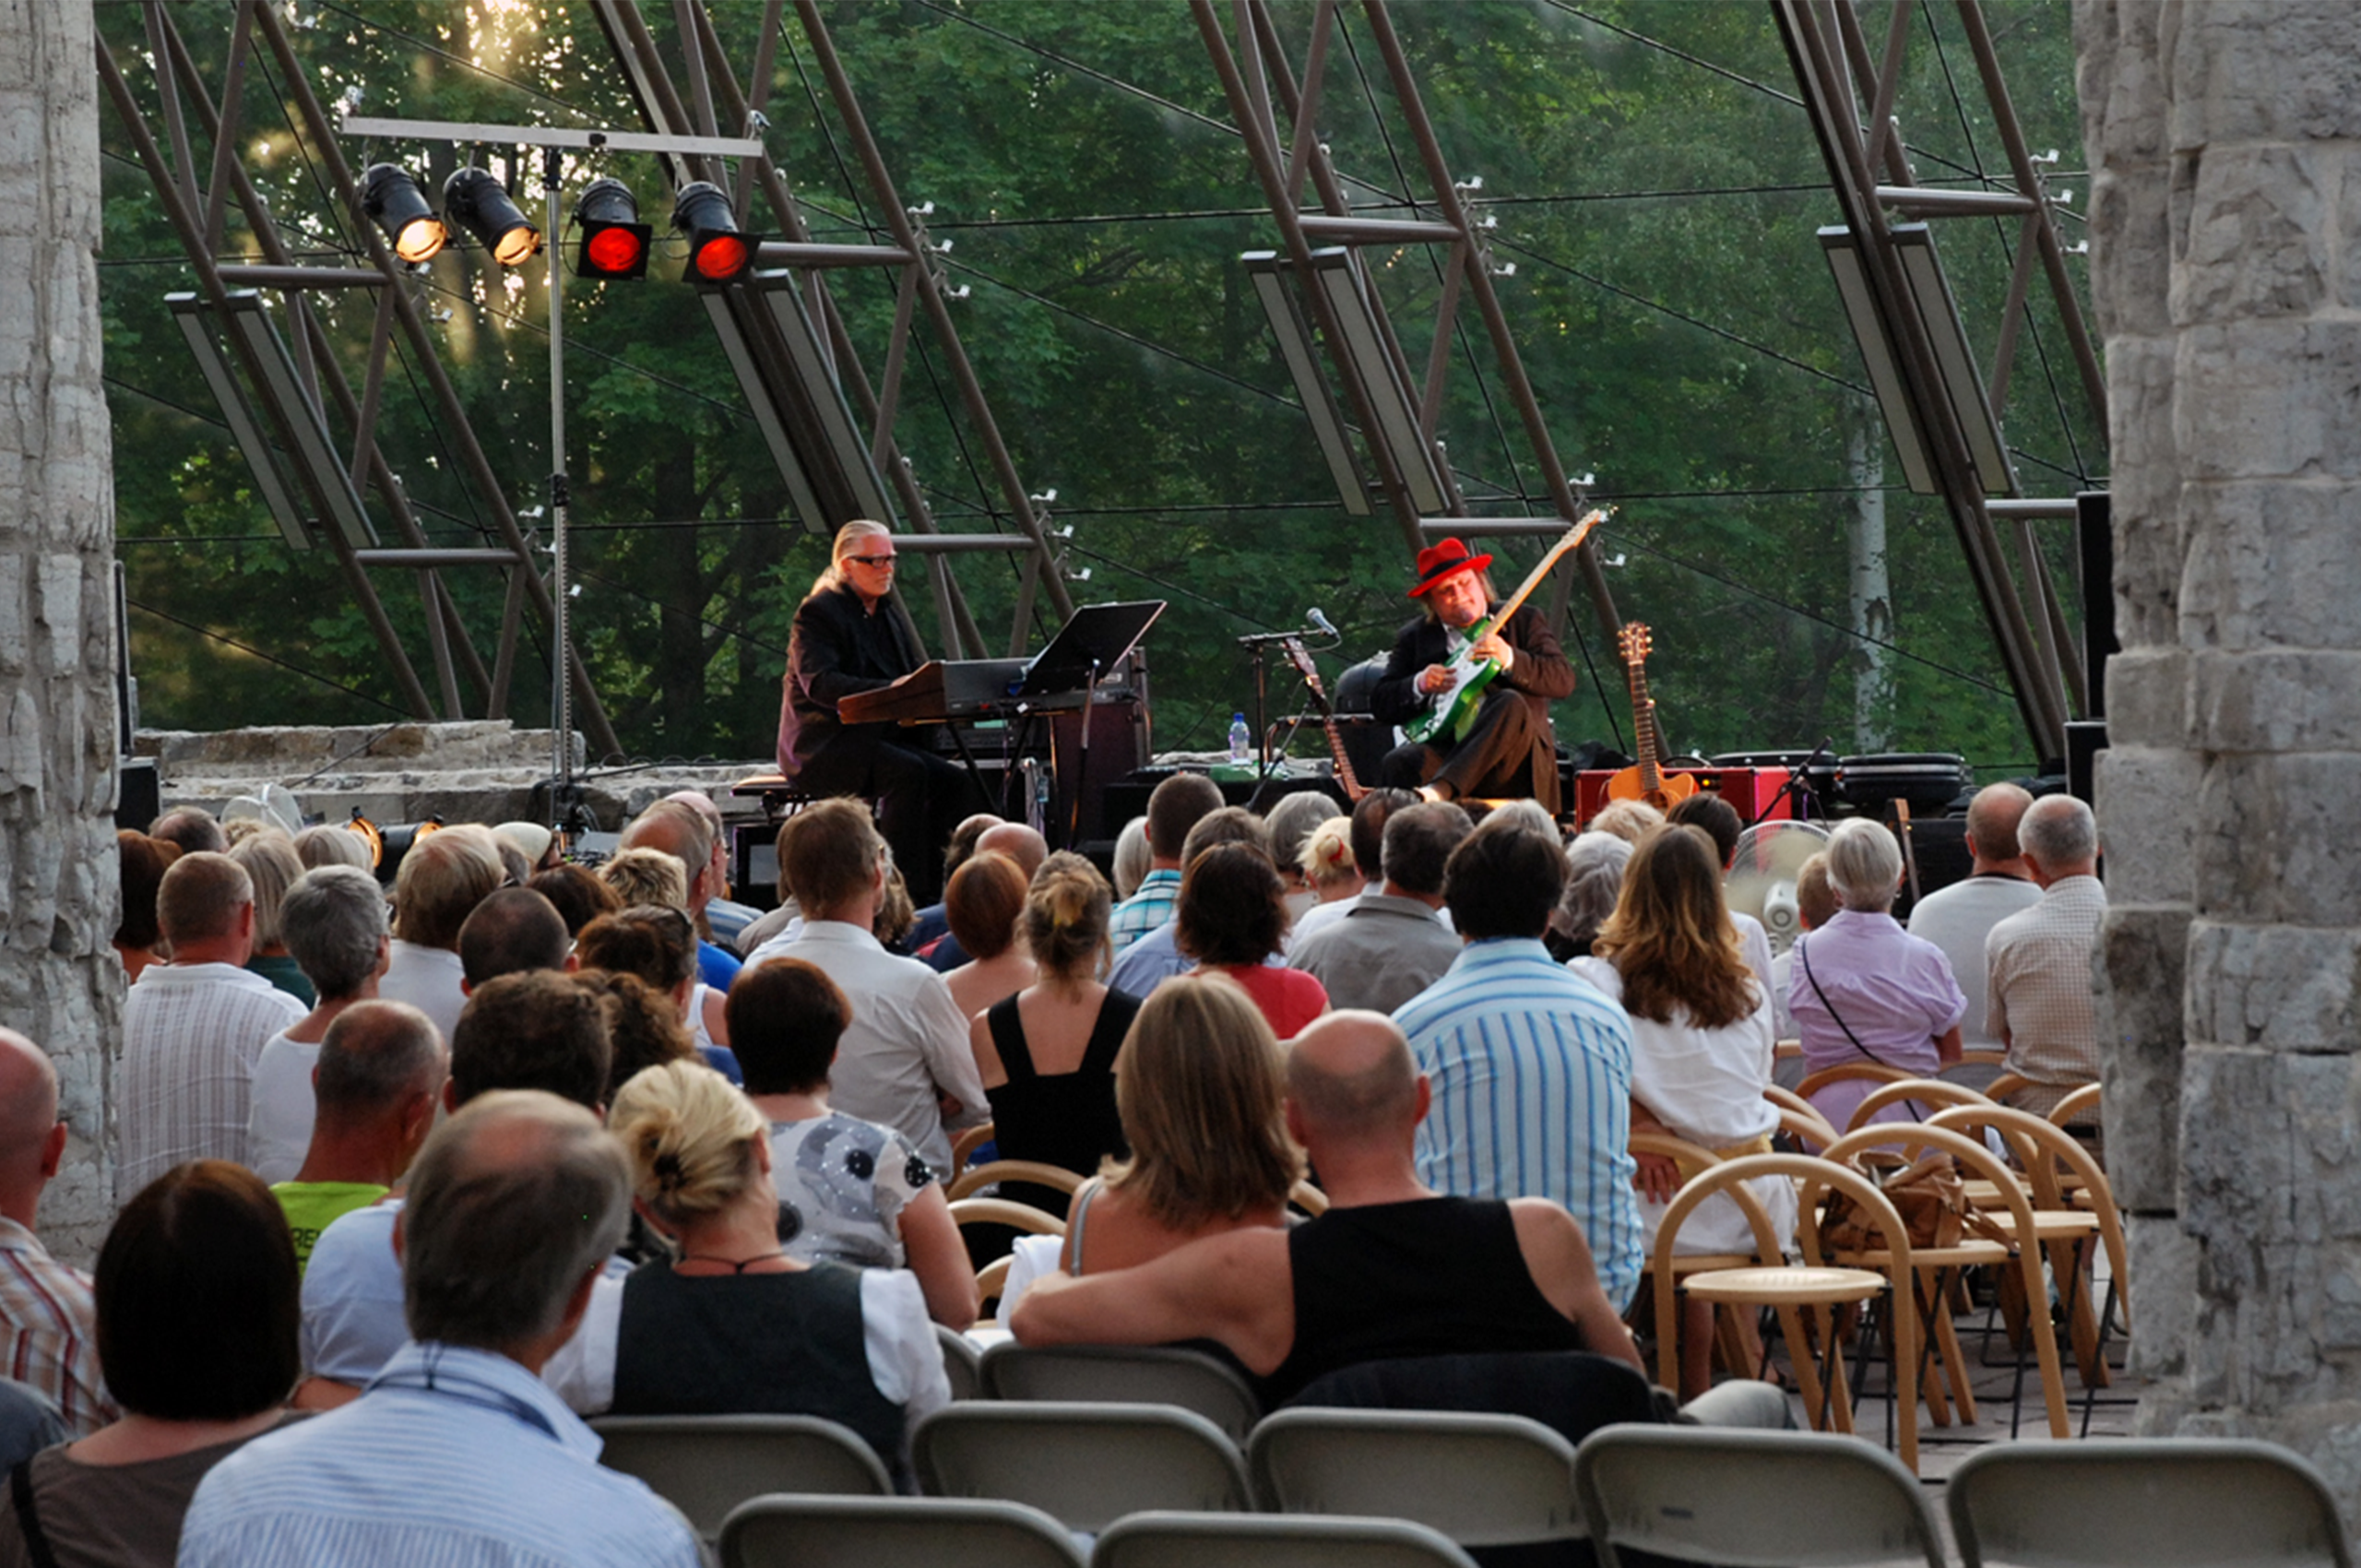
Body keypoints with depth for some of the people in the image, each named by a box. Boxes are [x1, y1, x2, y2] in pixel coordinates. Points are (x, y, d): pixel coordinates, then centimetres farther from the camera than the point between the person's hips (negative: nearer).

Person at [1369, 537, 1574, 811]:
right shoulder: (1414, 637, 18)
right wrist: (1419, 685, -9)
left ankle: (1439, 790, -46)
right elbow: (1379, 704, 12)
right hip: (1443, 752, 1)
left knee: (1511, 704, -33)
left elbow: (1563, 681, 0)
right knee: (1401, 763, -32)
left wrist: (1509, 659, -16)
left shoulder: (1524, 621, 13)